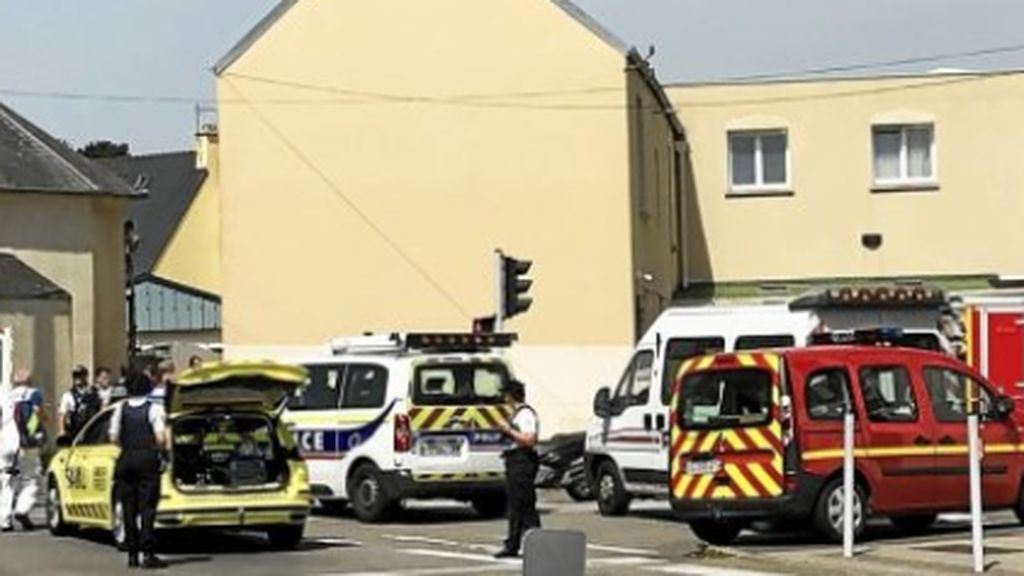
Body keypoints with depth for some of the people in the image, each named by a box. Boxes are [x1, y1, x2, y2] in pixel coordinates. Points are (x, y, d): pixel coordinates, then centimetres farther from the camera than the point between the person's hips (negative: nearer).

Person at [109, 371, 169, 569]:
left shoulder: (121, 409, 5)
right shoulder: (154, 408, -5)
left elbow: (114, 437, 2)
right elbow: (161, 437, -12)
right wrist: (162, 448, 8)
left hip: (126, 460, 3)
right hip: (148, 459, -3)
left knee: (129, 508, 9)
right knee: (147, 507, -3)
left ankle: (132, 555, 9)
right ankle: (148, 554, -10)